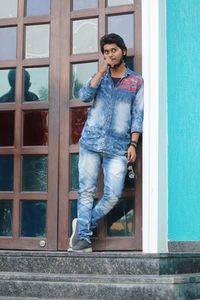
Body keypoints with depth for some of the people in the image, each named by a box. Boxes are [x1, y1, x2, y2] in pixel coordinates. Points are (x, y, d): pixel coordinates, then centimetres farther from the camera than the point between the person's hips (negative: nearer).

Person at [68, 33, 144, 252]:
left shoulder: (136, 81, 12)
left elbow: (137, 115, 6)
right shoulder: (99, 77, 17)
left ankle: (84, 226, 11)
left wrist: (133, 144, -3)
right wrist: (102, 71, -6)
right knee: (86, 191, -2)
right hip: (90, 142, 1)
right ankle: (83, 237, 3)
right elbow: (84, 96, -2)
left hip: (118, 147, -1)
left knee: (113, 195, -8)